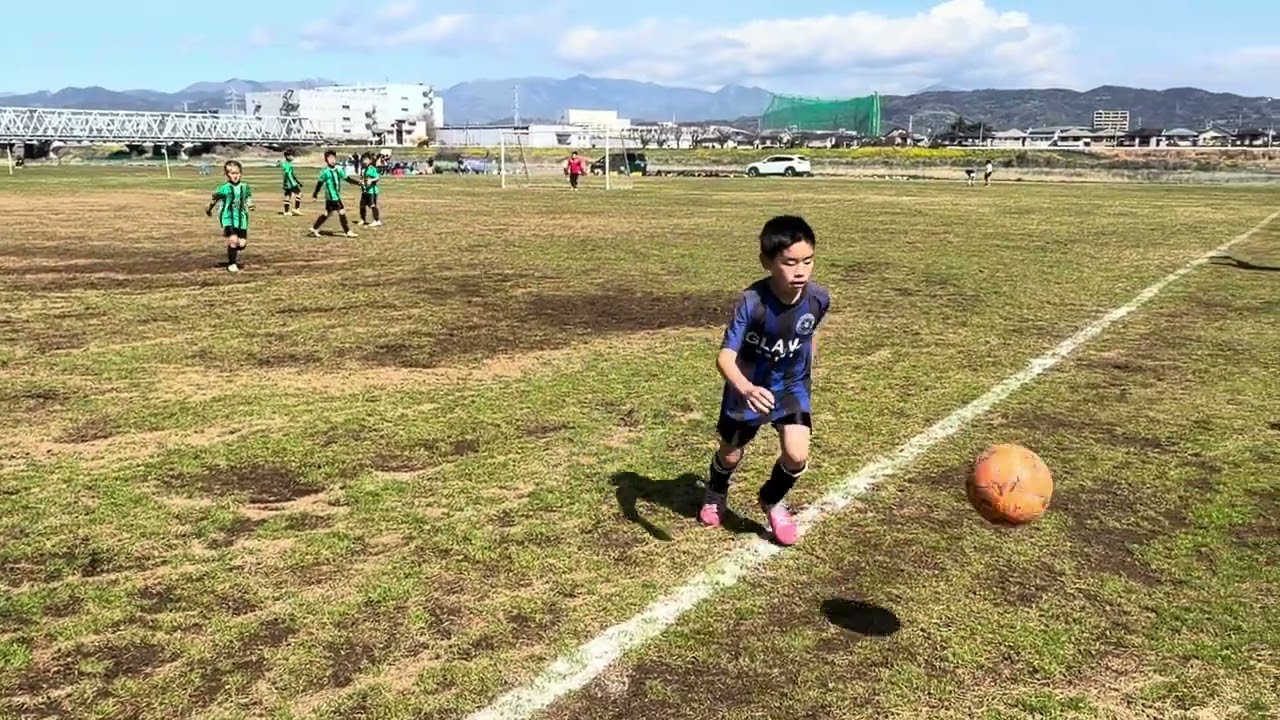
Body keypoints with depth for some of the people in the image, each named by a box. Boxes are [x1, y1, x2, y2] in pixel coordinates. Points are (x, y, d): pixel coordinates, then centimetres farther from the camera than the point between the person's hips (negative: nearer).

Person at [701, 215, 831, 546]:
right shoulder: (752, 301, -33)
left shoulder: (818, 298, -21)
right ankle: (716, 494, 53)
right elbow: (725, 356, -39)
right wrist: (746, 389, -57)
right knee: (731, 455, 17)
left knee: (797, 456, -14)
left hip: (791, 386, 2)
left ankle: (772, 501, 20)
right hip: (748, 387, -2)